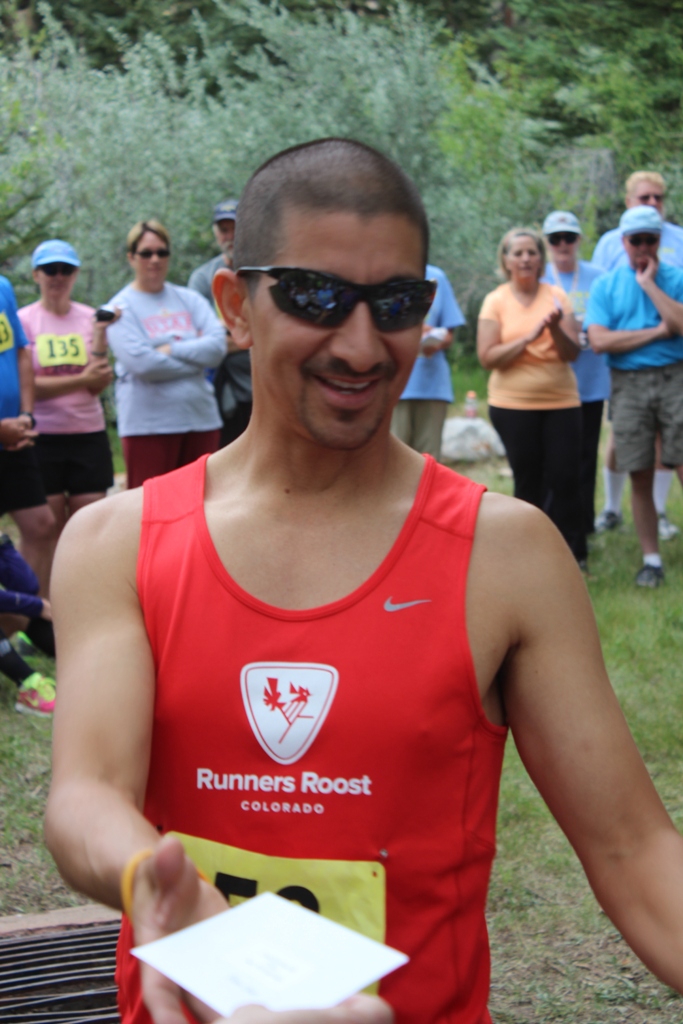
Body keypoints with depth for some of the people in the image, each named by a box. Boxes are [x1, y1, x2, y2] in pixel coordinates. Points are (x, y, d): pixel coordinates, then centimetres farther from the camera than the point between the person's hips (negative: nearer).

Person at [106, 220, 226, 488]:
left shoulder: (189, 299, 12)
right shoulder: (122, 306, 0)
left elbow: (217, 346, -2)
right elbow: (140, 362, -14)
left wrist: (171, 350, -10)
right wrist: (196, 359, -6)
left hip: (202, 419, 4)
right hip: (148, 424, -4)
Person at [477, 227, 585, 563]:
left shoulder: (556, 296, 4)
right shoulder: (495, 301, 0)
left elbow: (572, 353, -2)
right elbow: (487, 357, -9)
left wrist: (556, 328, -21)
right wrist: (528, 337, -16)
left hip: (561, 400, 1)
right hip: (513, 404, -1)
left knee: (565, 480, -3)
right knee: (528, 484, 4)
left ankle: (571, 552, 9)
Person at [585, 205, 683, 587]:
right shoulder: (606, 286, 9)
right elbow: (600, 340, -4)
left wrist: (650, 284, -8)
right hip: (629, 384, 1)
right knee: (640, 477, 3)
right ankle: (651, 558, 14)